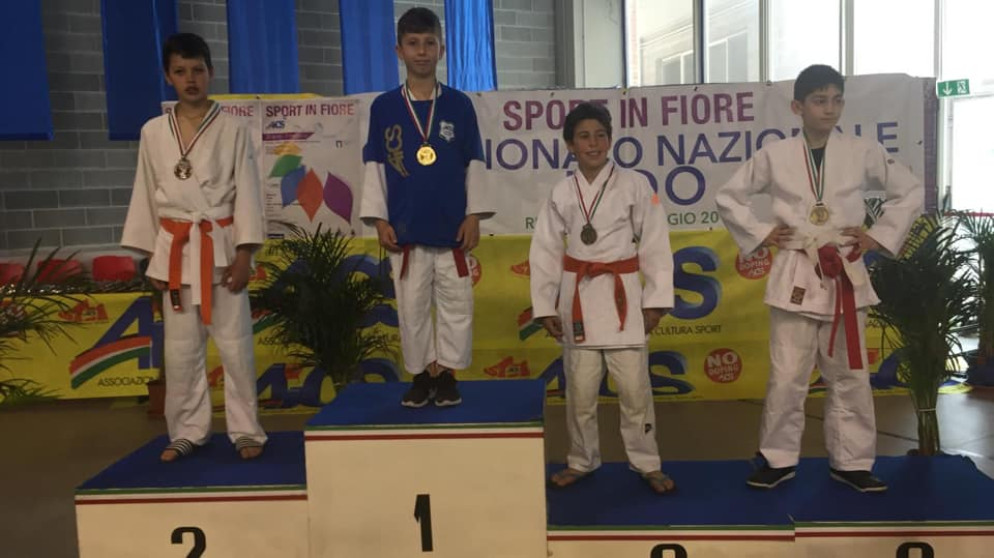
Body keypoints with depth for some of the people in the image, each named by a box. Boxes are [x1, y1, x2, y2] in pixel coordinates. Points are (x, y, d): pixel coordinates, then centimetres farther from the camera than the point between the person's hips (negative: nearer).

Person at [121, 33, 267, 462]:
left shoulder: (232, 129, -1)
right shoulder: (153, 132, 6)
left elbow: (247, 193, -4)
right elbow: (146, 195, 9)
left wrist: (244, 253, -10)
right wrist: (151, 256, 6)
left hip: (220, 247, -3)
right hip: (174, 250, 3)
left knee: (234, 344, 0)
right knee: (180, 349, 9)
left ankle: (245, 431, 12)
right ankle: (187, 432, 22)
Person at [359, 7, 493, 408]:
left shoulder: (459, 105, 1)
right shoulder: (383, 107, 2)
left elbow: (473, 165, 3)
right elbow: (375, 167, 3)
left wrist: (474, 216, -2)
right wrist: (378, 219, -3)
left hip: (452, 227, 0)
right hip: (405, 230, 0)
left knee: (456, 306, 5)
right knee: (412, 308, 8)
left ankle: (446, 375, 20)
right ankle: (421, 375, 23)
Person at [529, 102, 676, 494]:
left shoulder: (634, 185, -4)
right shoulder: (562, 193, 2)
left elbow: (655, 245, -3)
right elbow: (545, 252, 5)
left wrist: (655, 299, -5)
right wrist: (545, 306, 2)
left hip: (622, 295, -2)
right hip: (578, 297, 2)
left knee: (634, 387, 4)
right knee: (580, 390, 10)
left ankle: (647, 463, 23)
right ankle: (582, 461, 29)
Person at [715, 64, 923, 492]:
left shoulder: (864, 153, 0)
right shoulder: (774, 156, -2)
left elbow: (910, 192, 10)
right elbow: (728, 197, 7)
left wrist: (879, 236, 2)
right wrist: (760, 234, 0)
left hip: (845, 277, 2)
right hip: (796, 278, -1)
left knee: (849, 376, 10)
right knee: (786, 377, 1)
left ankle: (851, 462, 24)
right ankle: (778, 459, 17)